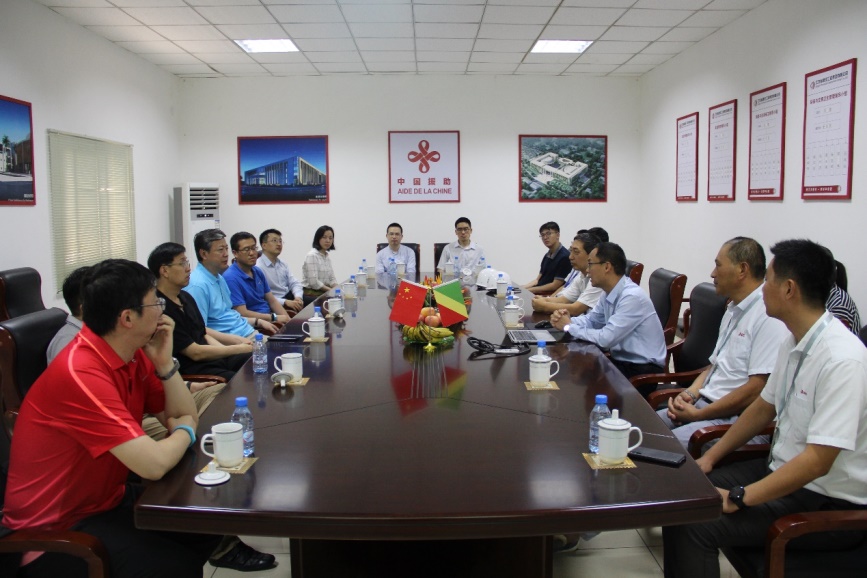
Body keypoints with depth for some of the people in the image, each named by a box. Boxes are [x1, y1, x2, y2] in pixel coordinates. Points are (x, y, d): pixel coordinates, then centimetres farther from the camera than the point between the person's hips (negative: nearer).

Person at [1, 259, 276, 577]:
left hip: (109, 499, 9)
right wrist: (185, 432, -11)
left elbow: (185, 416, 3)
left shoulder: (132, 353, -2)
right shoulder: (80, 373, -30)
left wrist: (164, 362, -12)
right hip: (56, 528, -9)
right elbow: (154, 464, -34)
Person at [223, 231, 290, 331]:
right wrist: (275, 318, -15)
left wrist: (288, 320, -3)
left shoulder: (258, 272, 12)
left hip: (269, 318, 8)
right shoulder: (231, 278, -14)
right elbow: (242, 313, -17)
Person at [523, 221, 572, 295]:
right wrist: (522, 288, 1)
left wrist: (529, 290, -13)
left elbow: (555, 285, -15)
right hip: (539, 293, 8)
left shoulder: (564, 256, -13)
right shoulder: (547, 256, 15)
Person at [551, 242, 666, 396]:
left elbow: (606, 338, -27)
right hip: (621, 361, 8)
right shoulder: (609, 293, 2)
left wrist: (569, 327, -15)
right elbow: (591, 320, 14)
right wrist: (567, 320, -7)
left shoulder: (632, 297, -24)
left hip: (641, 371, -7)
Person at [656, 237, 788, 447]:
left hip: (739, 418, -9)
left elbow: (757, 389, -20)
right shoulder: (733, 310, 16)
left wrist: (698, 414, -13)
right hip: (705, 403, 9)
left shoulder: (768, 316, -15)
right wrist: (690, 394, 3)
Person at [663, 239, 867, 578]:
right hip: (784, 471, 8)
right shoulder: (795, 341, 2)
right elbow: (764, 407, 15)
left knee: (694, 522, -22)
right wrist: (710, 457, 12)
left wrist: (739, 498, -24)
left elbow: (818, 461, -28)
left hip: (829, 502, -8)